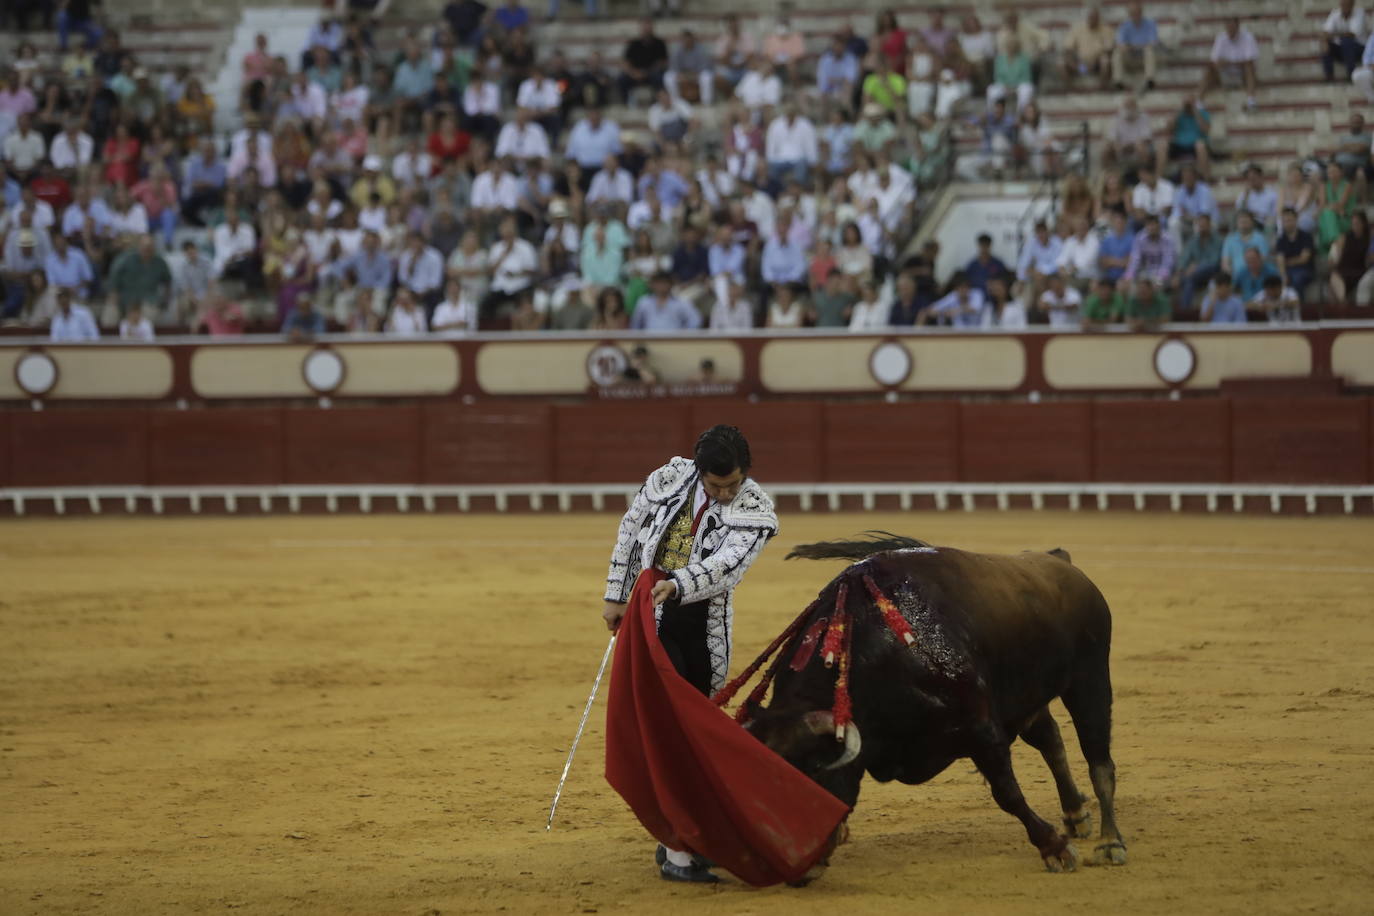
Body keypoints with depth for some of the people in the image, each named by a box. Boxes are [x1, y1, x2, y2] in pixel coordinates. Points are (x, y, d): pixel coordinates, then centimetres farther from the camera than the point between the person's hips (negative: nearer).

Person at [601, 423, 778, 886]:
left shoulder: (756, 510, -8)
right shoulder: (668, 479, -4)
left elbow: (728, 564, -23)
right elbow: (629, 532, 10)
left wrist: (678, 586, -39)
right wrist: (615, 596, 10)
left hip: (705, 630, 2)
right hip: (652, 620, -2)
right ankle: (677, 853, -12)